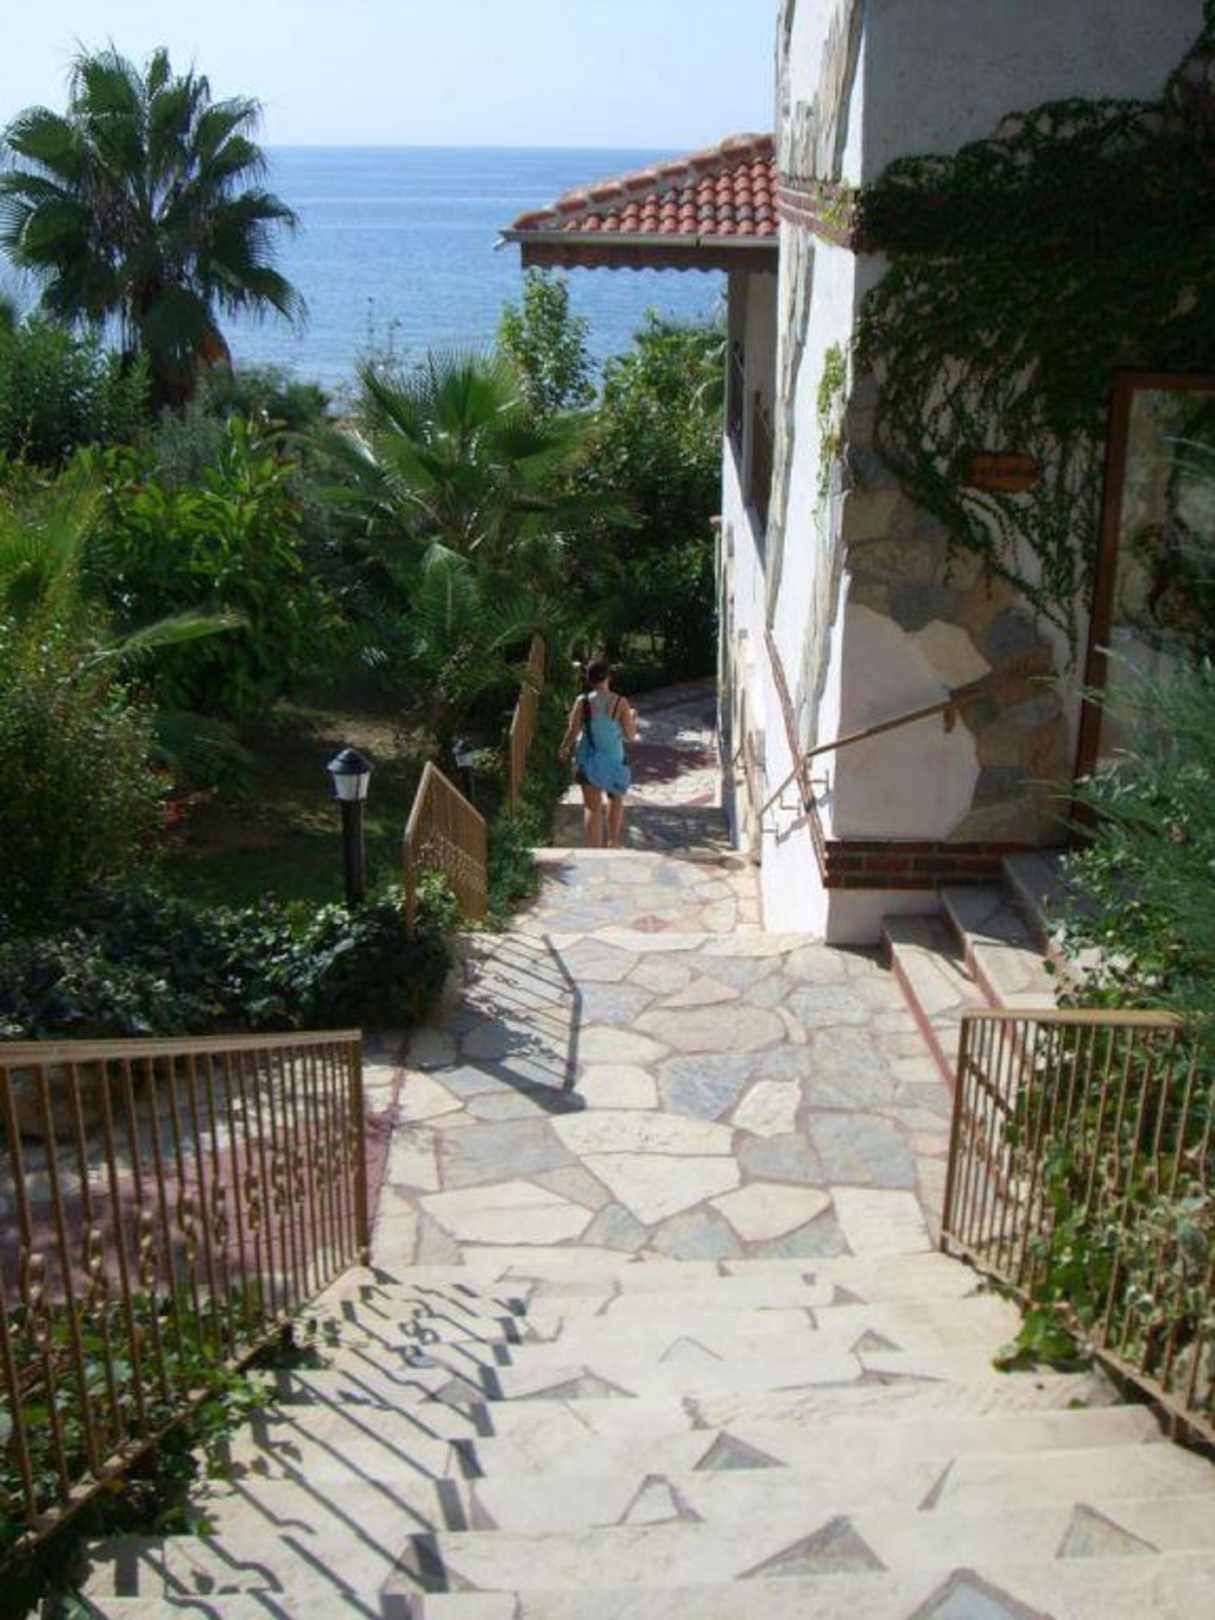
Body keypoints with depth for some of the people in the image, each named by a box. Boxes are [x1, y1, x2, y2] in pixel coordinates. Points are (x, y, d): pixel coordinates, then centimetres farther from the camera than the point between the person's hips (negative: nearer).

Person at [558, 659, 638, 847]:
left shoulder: (582, 701, -9)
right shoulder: (621, 703, -11)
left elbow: (573, 731, -7)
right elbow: (631, 736, -7)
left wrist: (564, 748, 13)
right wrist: (632, 718, 13)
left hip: (588, 760, 0)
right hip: (614, 761, 0)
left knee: (592, 807, 5)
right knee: (616, 799, 26)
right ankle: (613, 843, 26)